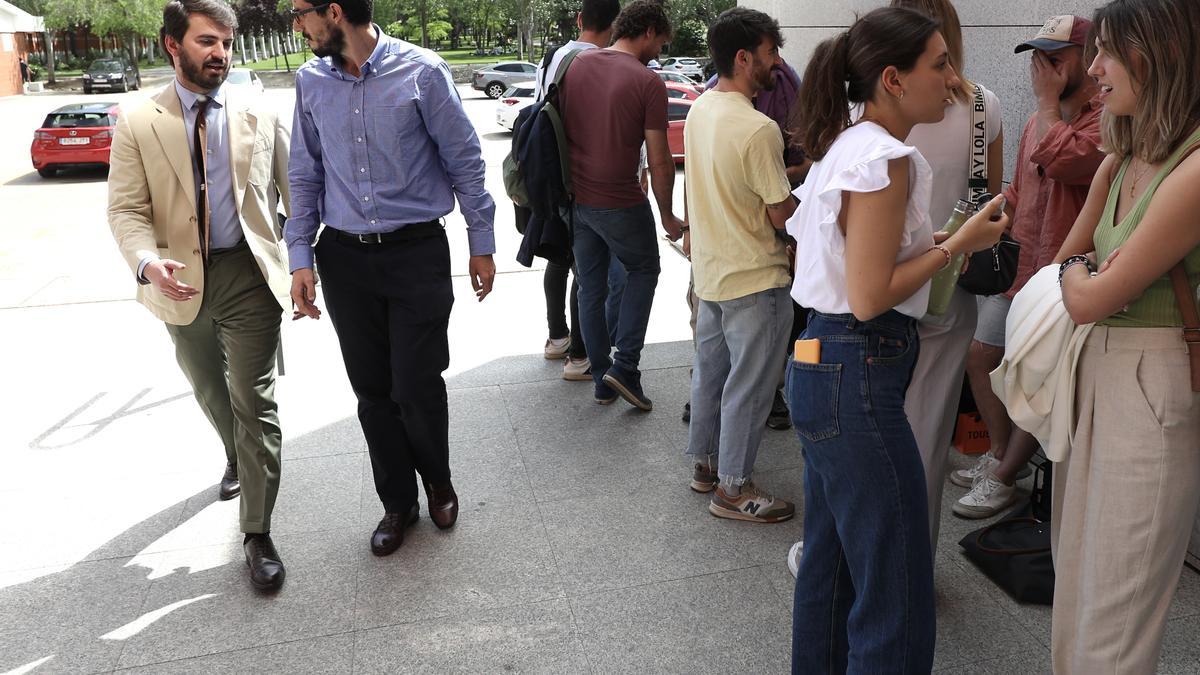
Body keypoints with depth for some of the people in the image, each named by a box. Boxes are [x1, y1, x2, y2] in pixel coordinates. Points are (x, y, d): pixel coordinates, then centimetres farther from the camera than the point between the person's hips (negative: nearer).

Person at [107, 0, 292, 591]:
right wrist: (149, 262, -24)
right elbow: (126, 208, -4)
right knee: (209, 392, 22)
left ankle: (257, 535, 6)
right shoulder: (137, 124, 0)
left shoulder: (261, 117, 1)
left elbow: (295, 193, 2)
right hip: (181, 282, 2)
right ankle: (238, 458, 54)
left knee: (254, 403, -4)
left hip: (247, 275, -2)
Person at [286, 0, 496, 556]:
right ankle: (398, 503, 29)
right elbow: (305, 174, 10)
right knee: (372, 390, 10)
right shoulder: (310, 81, 3)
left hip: (417, 252, -3)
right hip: (345, 258, 4)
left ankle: (438, 483, 31)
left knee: (417, 386, 0)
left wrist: (481, 245, -1)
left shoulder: (420, 71, -9)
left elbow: (464, 159, -3)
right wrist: (300, 257, 3)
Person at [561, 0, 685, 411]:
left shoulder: (575, 65, 2)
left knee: (590, 288, 15)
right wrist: (667, 216, 2)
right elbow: (659, 162, -11)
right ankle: (624, 366, 7)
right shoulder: (648, 84, -13)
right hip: (620, 203, -5)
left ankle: (602, 379, 23)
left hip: (575, 198, 5)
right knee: (642, 271, 18)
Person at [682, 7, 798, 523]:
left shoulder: (699, 111, 3)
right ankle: (732, 489, 16)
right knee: (748, 386, 4)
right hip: (754, 279, -8)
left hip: (710, 271, 9)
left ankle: (705, 462, 35)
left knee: (710, 372, 20)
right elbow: (782, 215, -18)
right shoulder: (758, 129, -24)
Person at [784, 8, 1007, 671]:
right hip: (859, 377, -10)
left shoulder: (843, 146, 12)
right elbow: (870, 298, -20)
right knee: (896, 598, 0)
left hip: (820, 365, 10)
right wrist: (956, 244, -10)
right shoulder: (886, 160, -17)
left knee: (830, 564, 22)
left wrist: (927, 239, 12)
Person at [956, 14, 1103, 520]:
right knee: (981, 356, 15)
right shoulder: (1041, 118, 12)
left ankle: (1002, 480, 15)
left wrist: (1048, 99, -17)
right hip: (1017, 265, 9)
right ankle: (999, 455, 31)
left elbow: (1057, 159, -32)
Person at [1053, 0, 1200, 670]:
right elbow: (1063, 267, 20)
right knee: (1077, 589, 19)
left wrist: (1079, 271, 3)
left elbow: (1089, 300, -16)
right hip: (1091, 374, 8)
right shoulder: (1122, 162, 8)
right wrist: (1083, 270, 0)